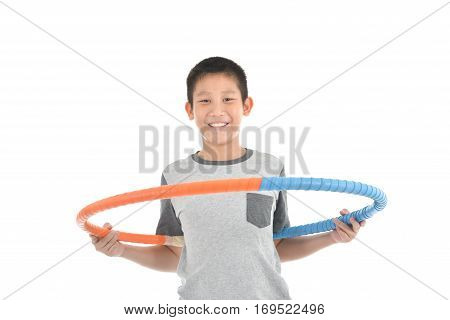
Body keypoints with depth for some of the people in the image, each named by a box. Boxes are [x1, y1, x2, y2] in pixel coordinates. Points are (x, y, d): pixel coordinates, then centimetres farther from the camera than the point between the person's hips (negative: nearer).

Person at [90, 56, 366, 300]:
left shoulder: (271, 169, -3)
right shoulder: (175, 176, -3)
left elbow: (278, 247, 5)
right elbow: (173, 256, 3)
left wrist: (330, 237, -6)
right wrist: (122, 250, -9)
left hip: (267, 296, 0)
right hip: (198, 297, 0)